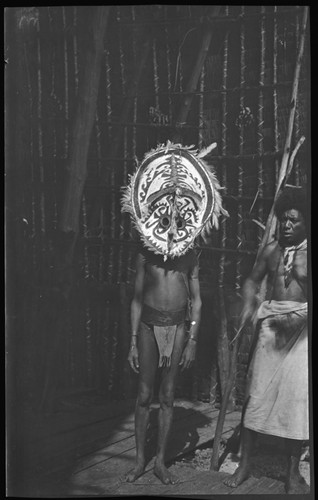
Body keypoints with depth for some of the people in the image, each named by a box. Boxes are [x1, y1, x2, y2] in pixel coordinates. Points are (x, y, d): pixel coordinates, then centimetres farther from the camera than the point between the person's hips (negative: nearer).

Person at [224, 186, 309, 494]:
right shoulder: (271, 250, 7)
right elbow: (252, 281, 17)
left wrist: (300, 318, -23)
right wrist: (248, 304, -2)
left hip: (300, 329, -3)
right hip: (270, 324, 3)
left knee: (296, 398, -1)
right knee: (256, 393, 3)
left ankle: (293, 472, 13)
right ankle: (245, 463, 15)